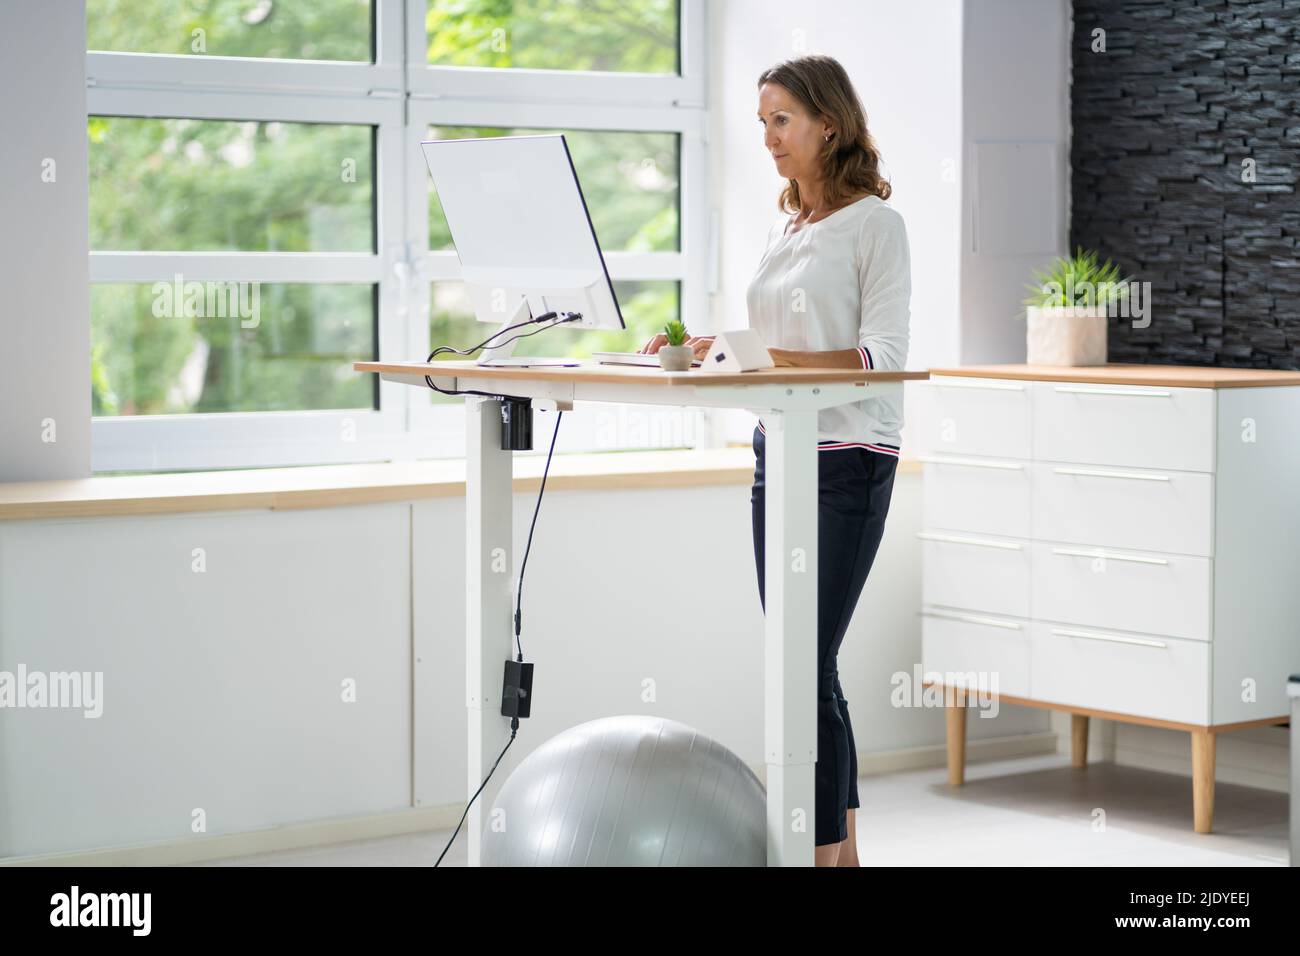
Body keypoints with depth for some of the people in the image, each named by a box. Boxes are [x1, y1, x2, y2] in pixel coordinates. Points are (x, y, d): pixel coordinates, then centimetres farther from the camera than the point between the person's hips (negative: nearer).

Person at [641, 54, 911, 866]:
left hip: (846, 461, -8)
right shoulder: (785, 227, 16)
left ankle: (825, 850, -6)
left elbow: (883, 356, -16)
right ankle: (842, 845, 18)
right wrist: (709, 348, 2)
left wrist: (778, 359, -27)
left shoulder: (874, 223, -7)